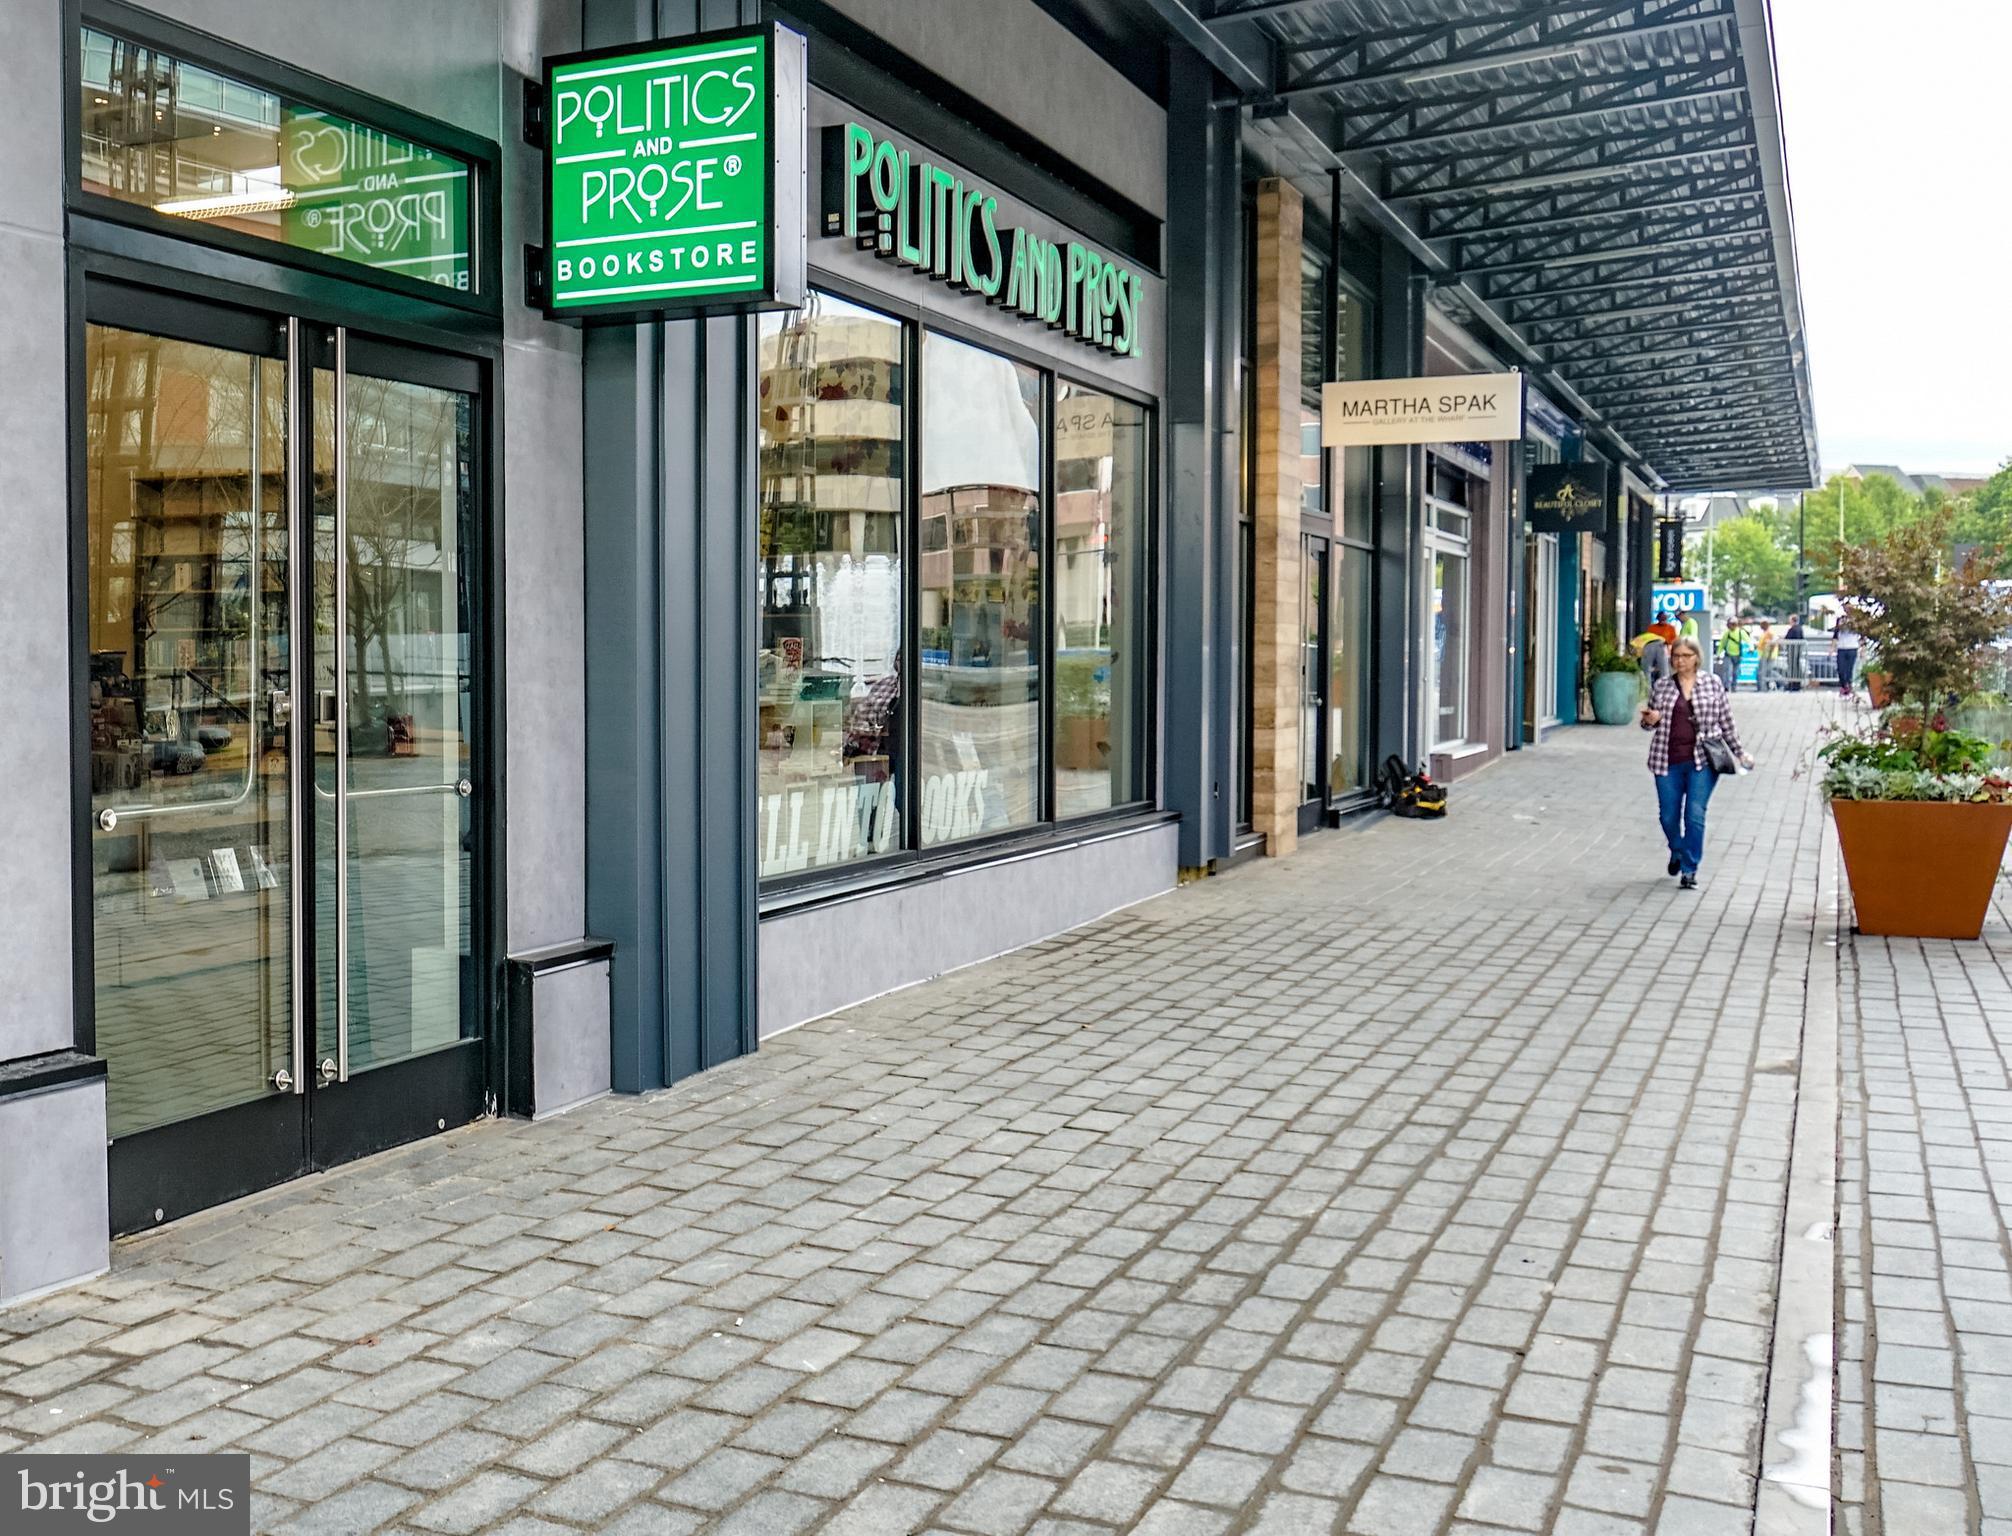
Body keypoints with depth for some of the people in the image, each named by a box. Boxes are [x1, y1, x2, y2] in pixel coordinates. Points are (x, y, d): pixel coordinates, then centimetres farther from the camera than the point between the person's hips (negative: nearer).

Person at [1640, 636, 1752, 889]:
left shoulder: (1713, 684, 4)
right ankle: (1677, 851, 38)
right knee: (1668, 816, 7)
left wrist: (1740, 752, 10)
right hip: (1668, 761, 2)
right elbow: (1648, 722, 18)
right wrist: (1650, 721, -6)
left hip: (1702, 760, -2)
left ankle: (1690, 869, 3)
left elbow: (1726, 722, 10)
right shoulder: (1661, 687, 8)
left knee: (1695, 816, -7)